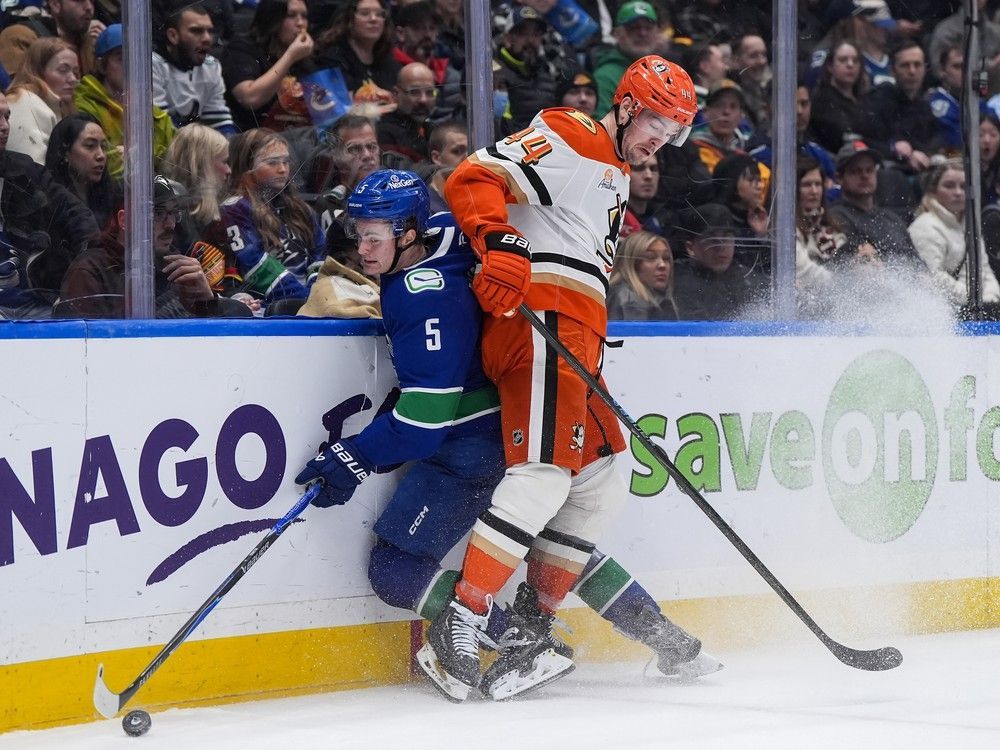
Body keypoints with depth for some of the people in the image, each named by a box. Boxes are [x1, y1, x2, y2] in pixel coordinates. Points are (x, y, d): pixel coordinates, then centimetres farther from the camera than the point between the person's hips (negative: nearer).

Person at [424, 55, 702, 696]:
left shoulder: (615, 179, 30)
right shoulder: (568, 140, -1)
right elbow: (473, 180, -14)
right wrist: (499, 243, -30)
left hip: (573, 337, 11)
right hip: (537, 317, -11)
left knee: (603, 475, 11)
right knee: (546, 470, -21)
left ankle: (533, 623, 12)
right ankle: (461, 622, -24)